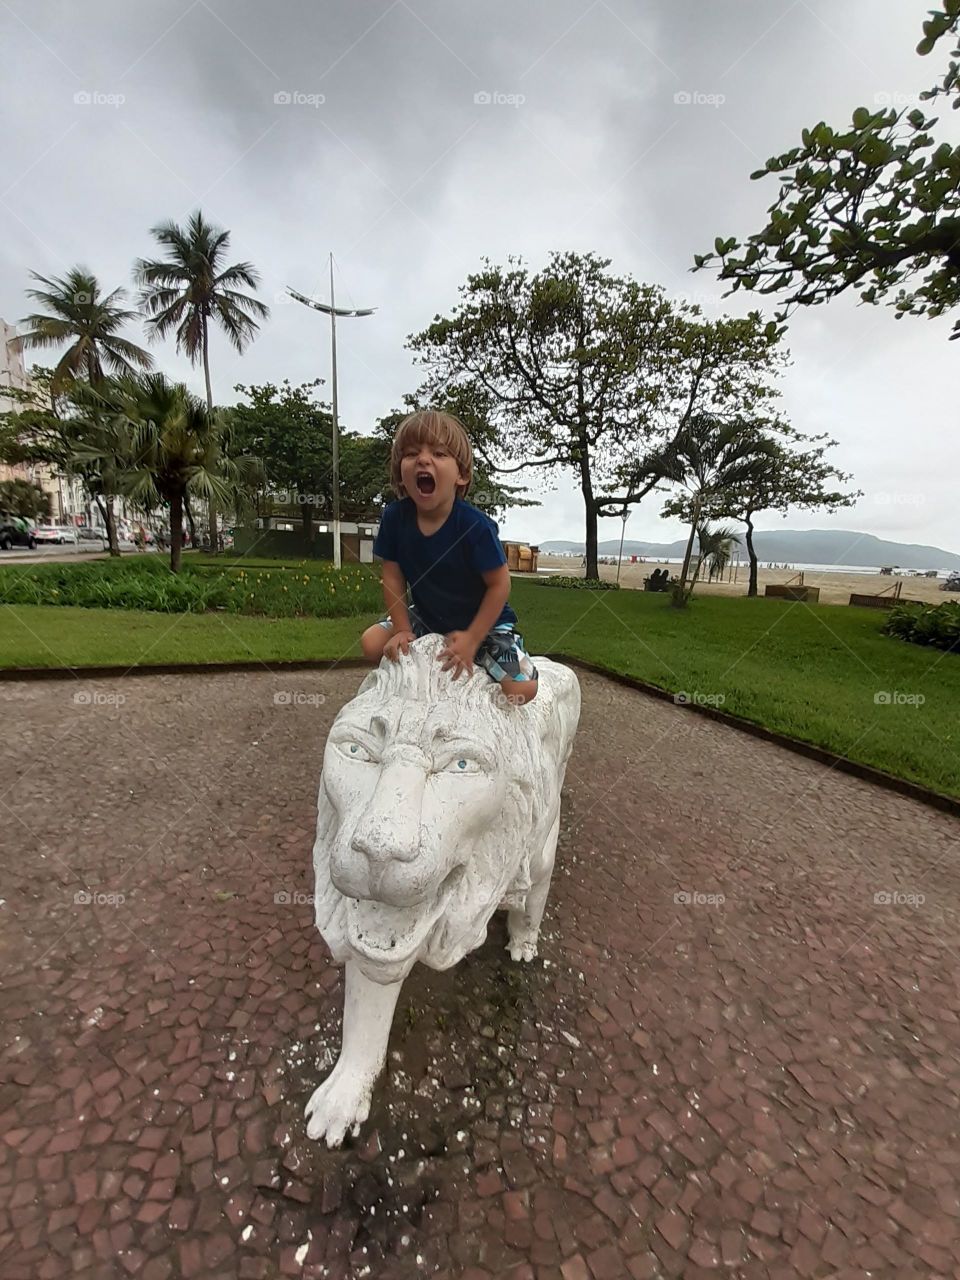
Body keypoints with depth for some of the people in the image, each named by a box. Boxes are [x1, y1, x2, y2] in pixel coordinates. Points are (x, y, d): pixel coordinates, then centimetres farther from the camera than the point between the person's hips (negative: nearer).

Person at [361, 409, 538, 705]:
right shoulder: (394, 516, -17)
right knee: (372, 644, -8)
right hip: (427, 617, 4)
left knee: (522, 691, -17)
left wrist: (471, 639, -21)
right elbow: (393, 576, -7)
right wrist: (403, 629, -12)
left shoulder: (475, 525, -30)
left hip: (484, 621, -3)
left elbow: (499, 585, -21)